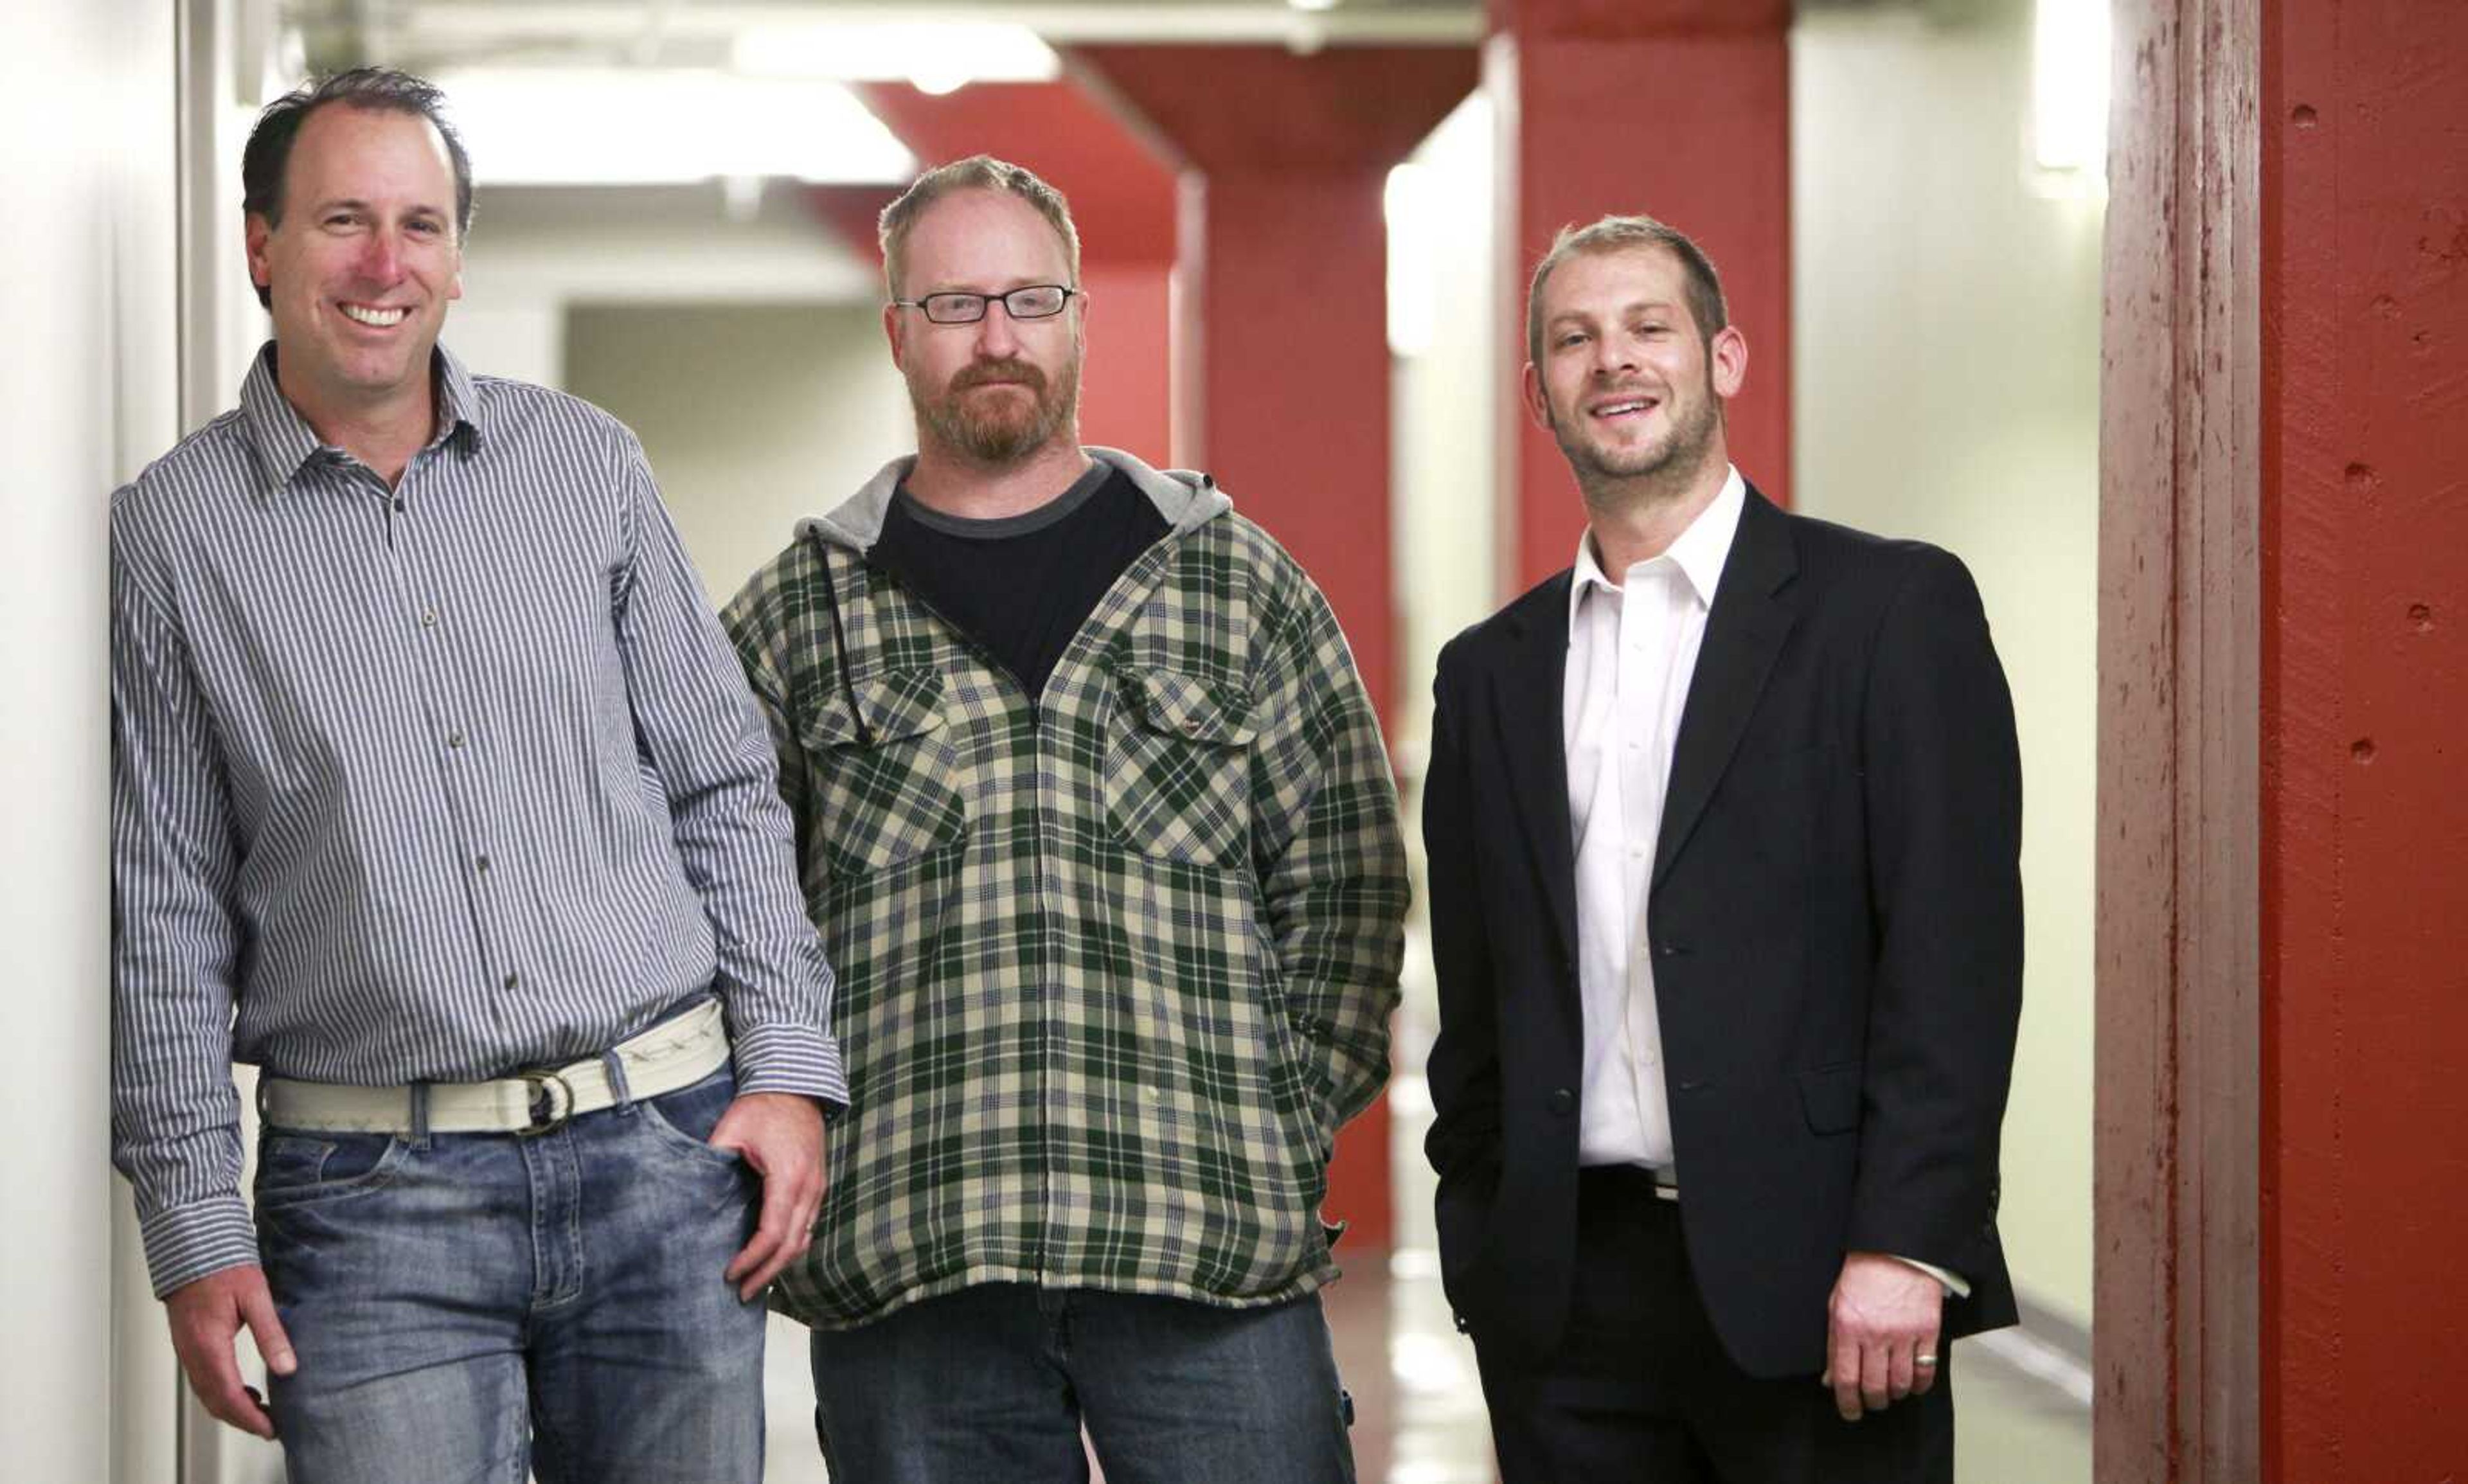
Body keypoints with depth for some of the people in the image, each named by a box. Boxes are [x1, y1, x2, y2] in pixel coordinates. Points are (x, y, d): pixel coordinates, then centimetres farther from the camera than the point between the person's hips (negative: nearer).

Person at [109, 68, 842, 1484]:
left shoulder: (587, 464, 8)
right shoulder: (174, 533, 1)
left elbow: (725, 785, 11)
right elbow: (165, 911, 1)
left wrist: (789, 1061, 2)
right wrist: (194, 1230, -2)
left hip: (665, 1153, 2)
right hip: (373, 1205, -2)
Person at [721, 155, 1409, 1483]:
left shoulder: (1237, 580, 10)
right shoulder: (794, 617, 10)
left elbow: (1346, 875, 9)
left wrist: (1298, 1117, 1)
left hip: (1213, 1241, 0)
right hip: (900, 1263, 0)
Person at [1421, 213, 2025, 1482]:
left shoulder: (1894, 608, 0)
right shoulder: (1490, 673, 14)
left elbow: (1956, 944, -7)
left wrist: (1906, 1243, -15)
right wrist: (1483, 1262, 9)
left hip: (1809, 1282, -4)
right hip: (1567, 1302, 4)